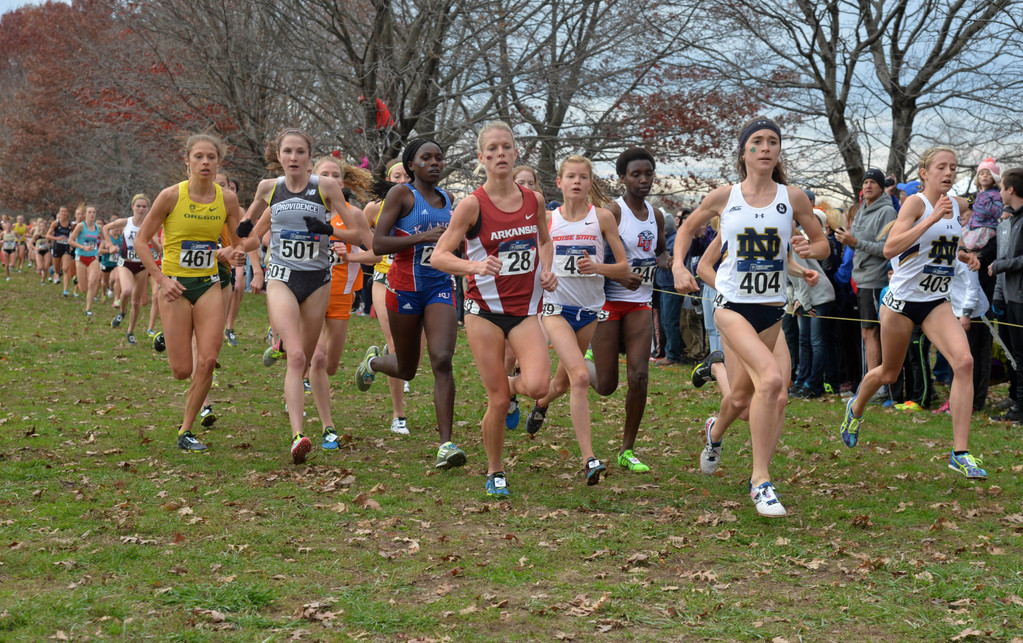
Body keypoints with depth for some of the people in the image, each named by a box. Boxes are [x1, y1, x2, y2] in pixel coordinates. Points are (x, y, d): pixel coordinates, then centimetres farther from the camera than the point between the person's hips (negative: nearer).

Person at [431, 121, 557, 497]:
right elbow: (438, 256, -12)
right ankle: (494, 473, 20)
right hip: (485, 310, -3)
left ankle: (514, 383, 19)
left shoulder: (534, 200, 3)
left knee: (537, 386, -19)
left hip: (525, 310, 3)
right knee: (498, 401, -3)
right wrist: (474, 266, -29)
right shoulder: (473, 205, -10)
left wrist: (546, 270, 5)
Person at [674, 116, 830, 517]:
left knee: (743, 396, 6)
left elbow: (822, 243, 10)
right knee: (772, 379, -25)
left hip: (772, 308, 3)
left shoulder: (792, 197, 2)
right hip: (732, 304, -3)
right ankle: (761, 480, -17)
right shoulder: (724, 197, 0)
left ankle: (715, 431, 43)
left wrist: (809, 249, -13)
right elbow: (688, 228, 16)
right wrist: (678, 265, -1)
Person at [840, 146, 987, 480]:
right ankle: (856, 408, 48)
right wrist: (932, 218, -32)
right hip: (903, 299, -4)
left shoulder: (958, 205, 6)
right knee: (889, 373, 12)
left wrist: (964, 255, 6)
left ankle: (961, 453, -18)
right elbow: (890, 248, -28)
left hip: (937, 302, 5)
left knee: (964, 362, -19)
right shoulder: (916, 202, -14)